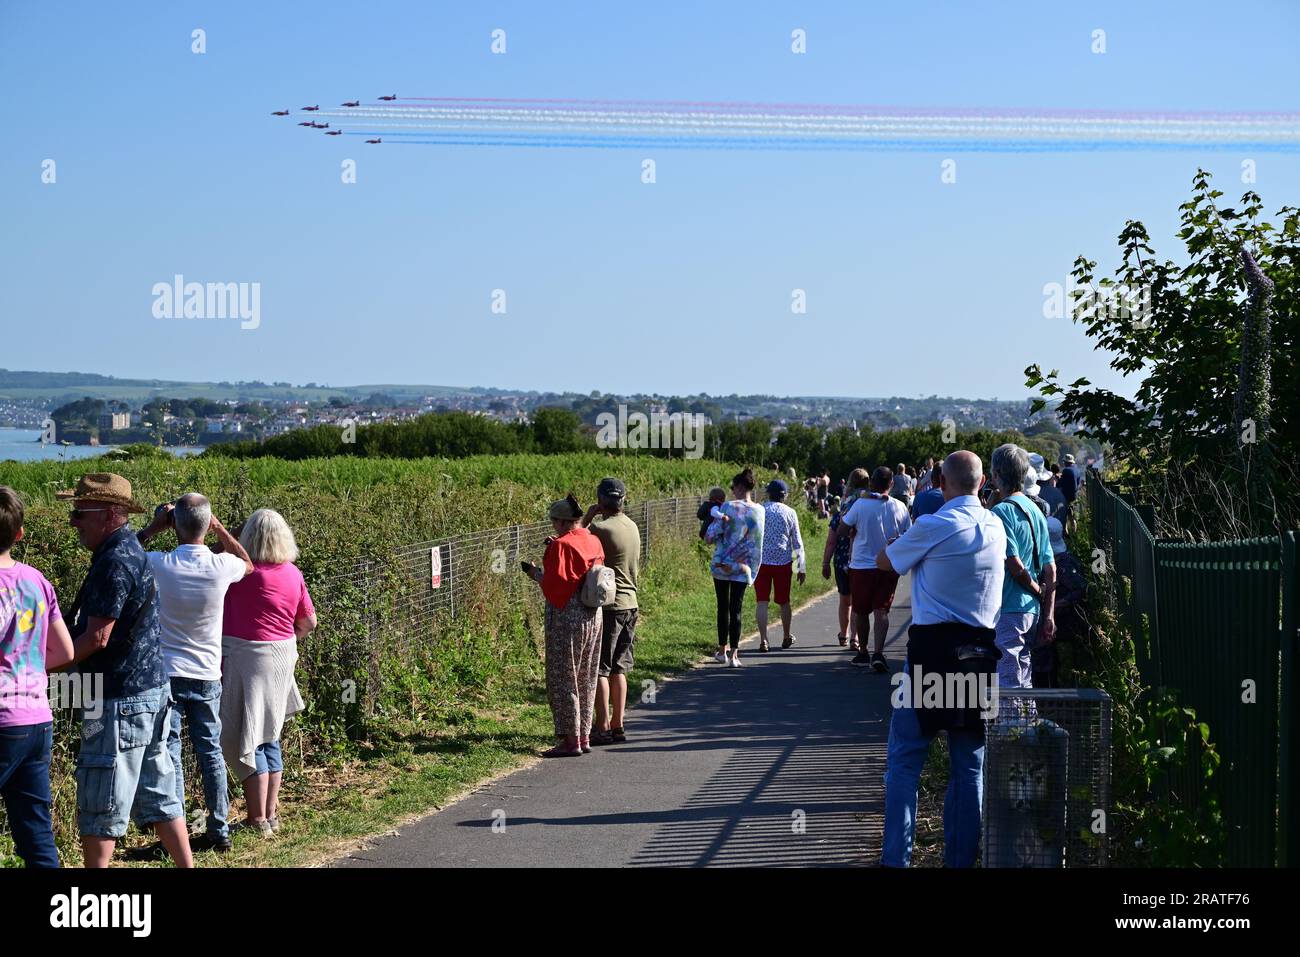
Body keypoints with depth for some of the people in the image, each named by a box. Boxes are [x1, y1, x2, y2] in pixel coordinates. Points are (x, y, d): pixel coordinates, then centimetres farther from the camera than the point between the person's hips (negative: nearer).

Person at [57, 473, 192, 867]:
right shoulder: (133, 551, 13)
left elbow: (96, 638, -20)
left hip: (121, 701, -10)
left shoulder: (114, 562, -18)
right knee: (157, 794, 14)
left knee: (99, 804, -1)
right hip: (151, 690, 10)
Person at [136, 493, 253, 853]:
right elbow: (248, 564, 15)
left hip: (167, 673, -2)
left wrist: (152, 527, 6)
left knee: (169, 754, 3)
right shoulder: (221, 566, -11)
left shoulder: (161, 565, -15)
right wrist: (219, 529, 10)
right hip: (207, 675, 2)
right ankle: (219, 830, 15)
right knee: (210, 751, 12)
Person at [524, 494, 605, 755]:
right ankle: (583, 736, 21)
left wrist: (536, 573, -1)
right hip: (593, 617, 8)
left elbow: (554, 584, -18)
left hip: (566, 619, -8)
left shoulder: (561, 546, -15)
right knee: (586, 680, 15)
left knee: (562, 680, -1)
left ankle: (570, 740, 0)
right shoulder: (594, 542, 7)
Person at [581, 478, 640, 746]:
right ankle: (618, 726, 16)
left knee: (599, 669, 0)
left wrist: (587, 518, -4)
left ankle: (603, 727, 1)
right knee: (619, 668, 13)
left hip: (607, 606, -7)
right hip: (630, 603, 7)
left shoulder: (600, 528, -16)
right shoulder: (632, 527, 9)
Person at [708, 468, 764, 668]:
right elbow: (757, 541, 6)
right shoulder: (760, 511, -1)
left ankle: (722, 651, 19)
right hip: (743, 567, 2)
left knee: (723, 608, 11)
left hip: (721, 565, -2)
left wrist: (715, 521, 5)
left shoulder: (729, 507, -13)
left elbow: (712, 535, -11)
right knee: (736, 609, 5)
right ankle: (734, 654, -1)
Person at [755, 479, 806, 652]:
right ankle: (786, 637, 28)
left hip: (761, 560, -1)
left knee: (761, 601, 0)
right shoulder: (790, 513, 0)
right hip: (783, 561, 1)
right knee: (784, 601, 14)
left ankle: (763, 640, -8)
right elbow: (797, 542, 3)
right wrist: (801, 568, 8)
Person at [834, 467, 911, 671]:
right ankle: (878, 653, -19)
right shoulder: (900, 507, -2)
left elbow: (839, 531, -4)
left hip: (862, 565, -1)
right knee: (881, 610, -2)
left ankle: (863, 653, 24)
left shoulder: (860, 505, -10)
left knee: (861, 611, 13)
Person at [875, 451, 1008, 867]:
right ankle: (961, 857, 14)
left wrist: (905, 540, 20)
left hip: (932, 646, -5)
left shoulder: (933, 527, -12)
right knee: (969, 763, 10)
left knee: (905, 758, 2)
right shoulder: (996, 526, 6)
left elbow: (884, 562, 2)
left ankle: (896, 857, 0)